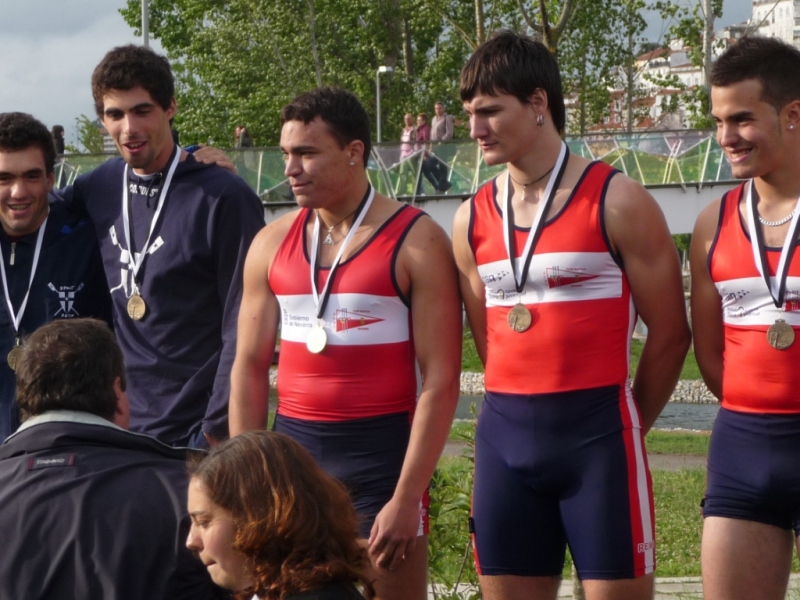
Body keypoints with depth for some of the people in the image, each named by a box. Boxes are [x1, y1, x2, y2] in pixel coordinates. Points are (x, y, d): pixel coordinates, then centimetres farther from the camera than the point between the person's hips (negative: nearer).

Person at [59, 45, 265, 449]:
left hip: (199, 432, -5)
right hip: (122, 428, 5)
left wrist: (219, 428, -12)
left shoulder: (224, 199, -8)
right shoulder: (97, 189, 7)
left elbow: (243, 327, -9)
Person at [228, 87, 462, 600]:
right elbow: (250, 369, 11)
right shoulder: (272, 244, 7)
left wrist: (407, 497, -16)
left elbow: (440, 382, -10)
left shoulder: (416, 242, -7)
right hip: (293, 448, 4)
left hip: (381, 451, -4)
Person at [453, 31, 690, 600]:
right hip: (505, 438, 5)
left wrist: (628, 426, 7)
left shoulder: (616, 202, -5)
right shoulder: (472, 218, 9)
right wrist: (525, 416, 11)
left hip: (597, 437, -5)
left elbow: (669, 333, -1)